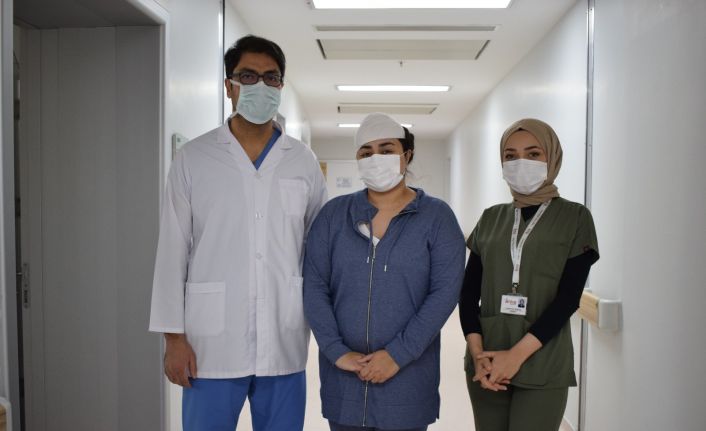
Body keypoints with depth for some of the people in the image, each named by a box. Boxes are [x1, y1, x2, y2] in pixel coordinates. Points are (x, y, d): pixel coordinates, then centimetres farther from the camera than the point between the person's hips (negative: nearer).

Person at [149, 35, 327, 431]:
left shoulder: (304, 162, 4)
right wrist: (174, 336, -3)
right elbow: (173, 252, 0)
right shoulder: (194, 159, 0)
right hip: (212, 342, -1)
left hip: (284, 344, 2)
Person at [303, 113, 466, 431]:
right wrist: (337, 352, -11)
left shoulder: (436, 216, -2)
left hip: (408, 374, -1)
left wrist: (398, 354, -15)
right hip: (343, 374, 2)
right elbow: (314, 287, -1)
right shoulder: (334, 213, 3)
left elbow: (445, 292, -9)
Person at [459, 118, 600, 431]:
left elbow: (568, 297, -9)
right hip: (487, 364, 3)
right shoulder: (491, 218, 7)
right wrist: (477, 353, -9)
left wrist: (517, 354, -16)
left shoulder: (574, 218, -1)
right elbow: (469, 291, 4)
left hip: (542, 367, -3)